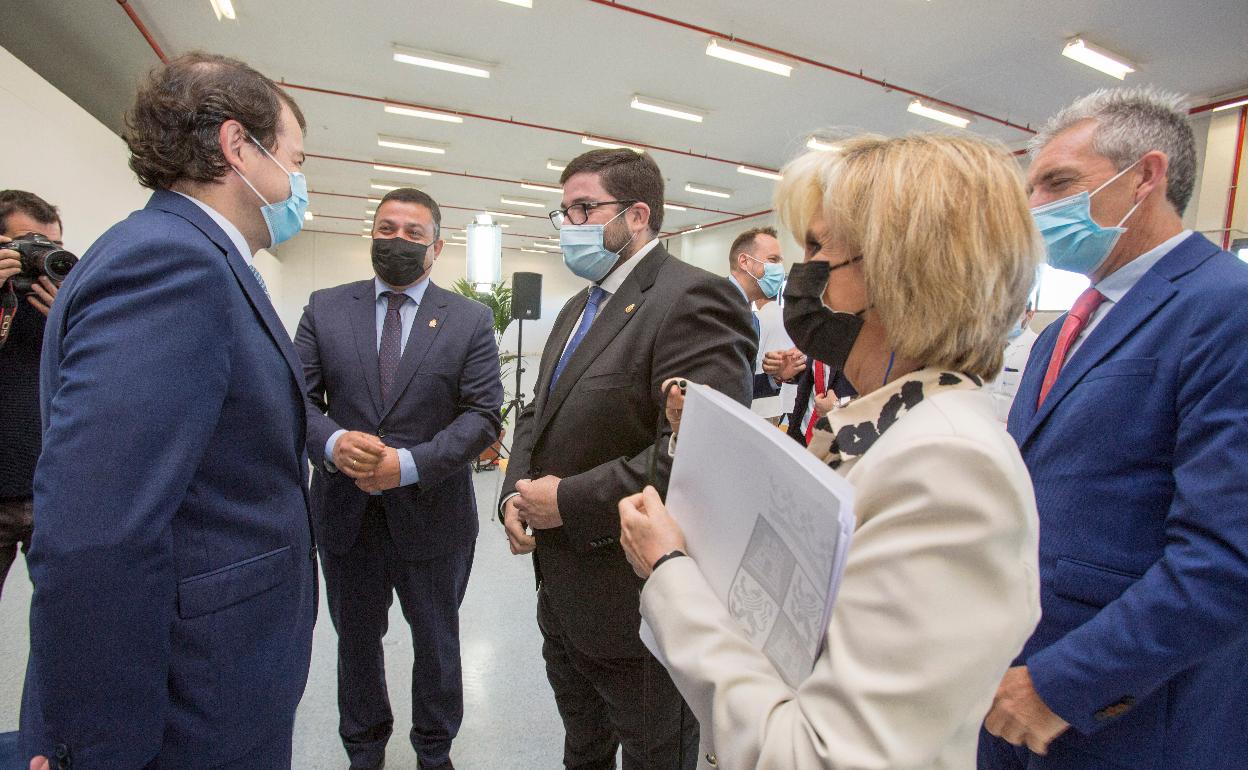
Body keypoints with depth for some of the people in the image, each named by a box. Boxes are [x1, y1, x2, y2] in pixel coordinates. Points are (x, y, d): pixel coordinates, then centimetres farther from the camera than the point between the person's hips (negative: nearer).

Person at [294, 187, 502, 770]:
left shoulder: (471, 320, -5)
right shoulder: (325, 308, 2)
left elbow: (482, 415, -11)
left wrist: (408, 464, -22)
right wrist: (333, 442, -22)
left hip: (432, 514, -1)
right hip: (344, 511, 2)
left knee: (437, 643, 18)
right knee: (356, 640, 22)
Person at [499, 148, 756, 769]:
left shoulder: (693, 298, -20)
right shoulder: (578, 308, 12)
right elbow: (537, 414, 17)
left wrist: (569, 502, -22)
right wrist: (515, 494, -1)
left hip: (636, 606, -8)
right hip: (562, 595, 9)